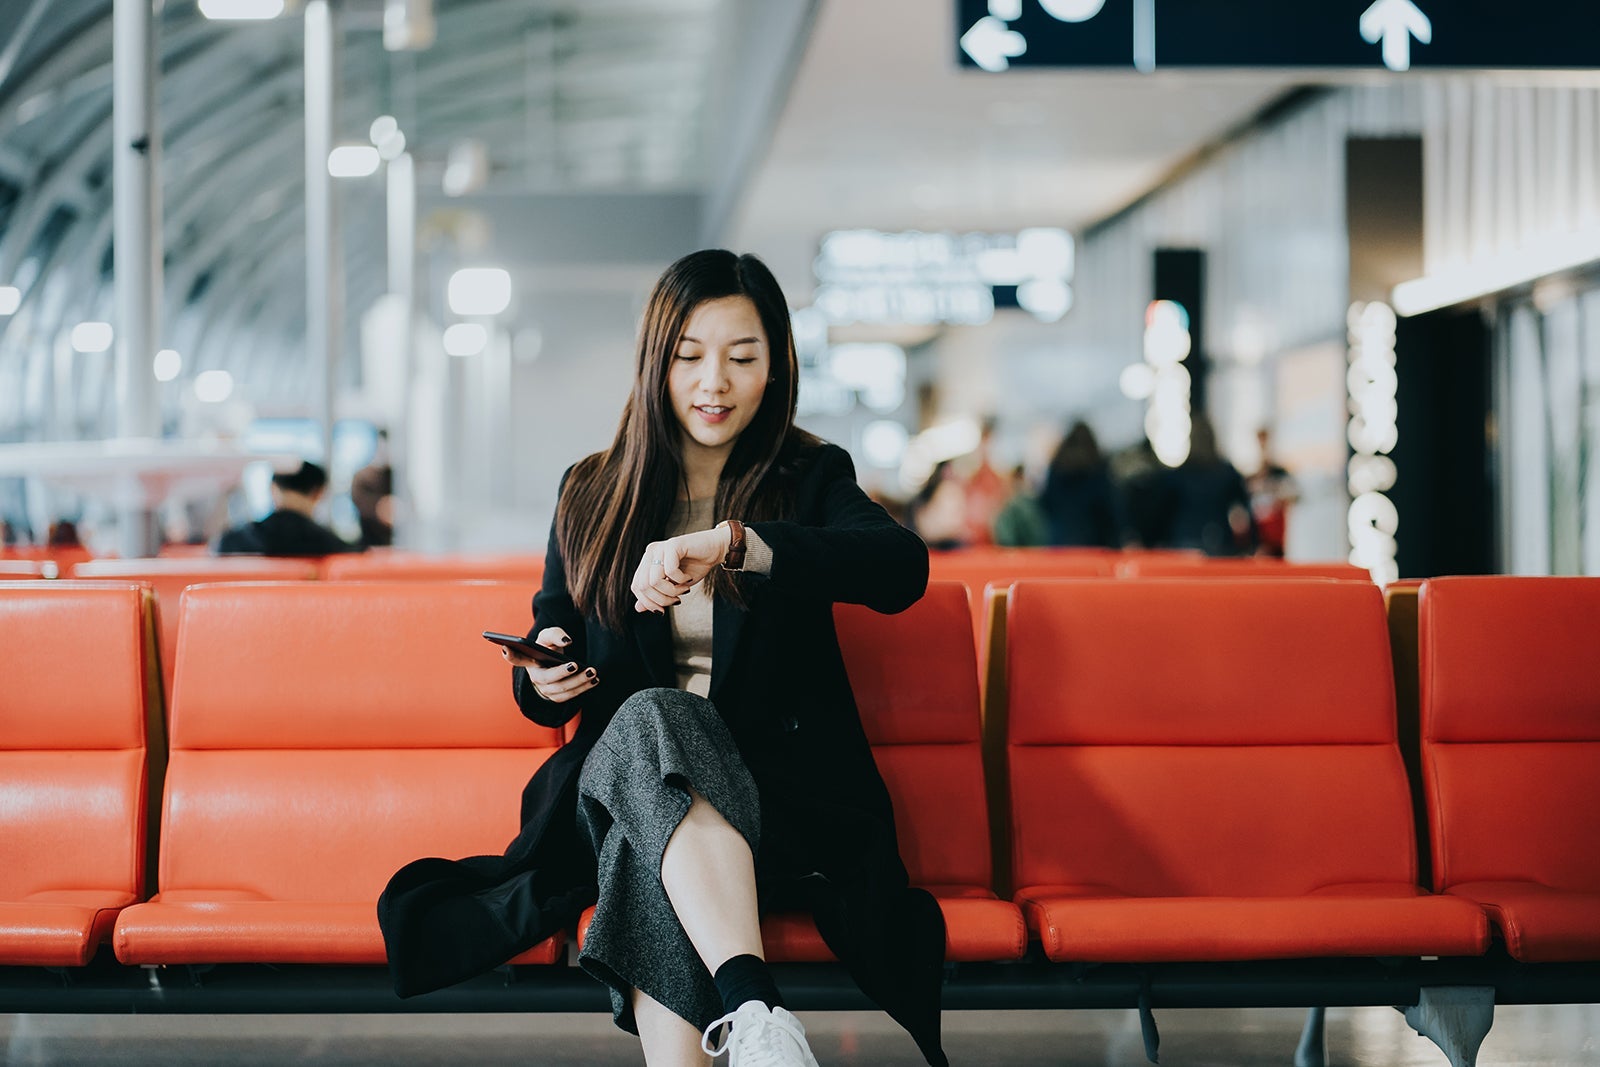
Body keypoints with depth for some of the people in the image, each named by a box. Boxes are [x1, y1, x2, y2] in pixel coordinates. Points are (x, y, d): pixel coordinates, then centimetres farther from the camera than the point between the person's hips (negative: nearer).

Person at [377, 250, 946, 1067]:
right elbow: (546, 677, 21)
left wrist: (732, 541, -30)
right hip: (619, 782, 1)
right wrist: (544, 679, -6)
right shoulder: (590, 495, 15)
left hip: (781, 792, -1)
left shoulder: (811, 479, 7)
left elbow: (903, 569, -17)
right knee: (655, 717, -37)